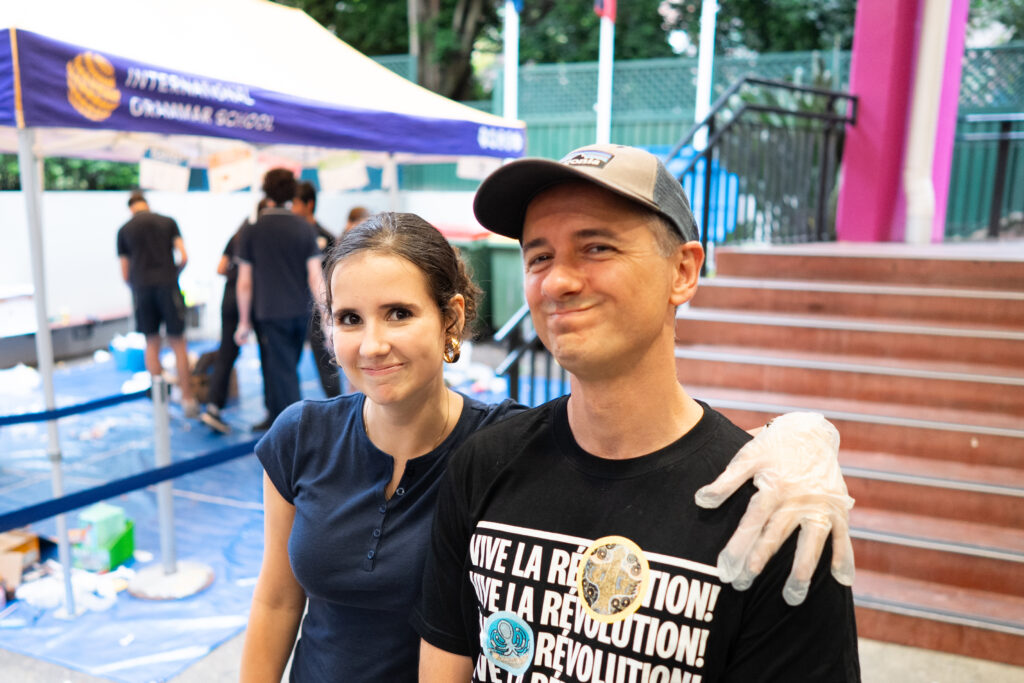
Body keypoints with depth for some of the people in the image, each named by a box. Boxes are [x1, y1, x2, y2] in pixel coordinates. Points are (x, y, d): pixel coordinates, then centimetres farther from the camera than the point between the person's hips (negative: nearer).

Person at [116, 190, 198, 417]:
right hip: (167, 285, -1)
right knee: (177, 343, 3)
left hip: (141, 287, 1)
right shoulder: (168, 222, 8)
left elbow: (125, 274, 9)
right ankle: (188, 400, 3)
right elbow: (184, 257, 0)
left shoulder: (124, 230, 10)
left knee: (152, 344, 9)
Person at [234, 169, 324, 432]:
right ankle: (275, 418, 36)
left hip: (269, 313, -3)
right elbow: (315, 277, -5)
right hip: (301, 311, 3)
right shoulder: (305, 228, -1)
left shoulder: (251, 232, -5)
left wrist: (244, 321, 5)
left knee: (282, 373, 1)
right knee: (287, 369, 20)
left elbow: (244, 282, -3)